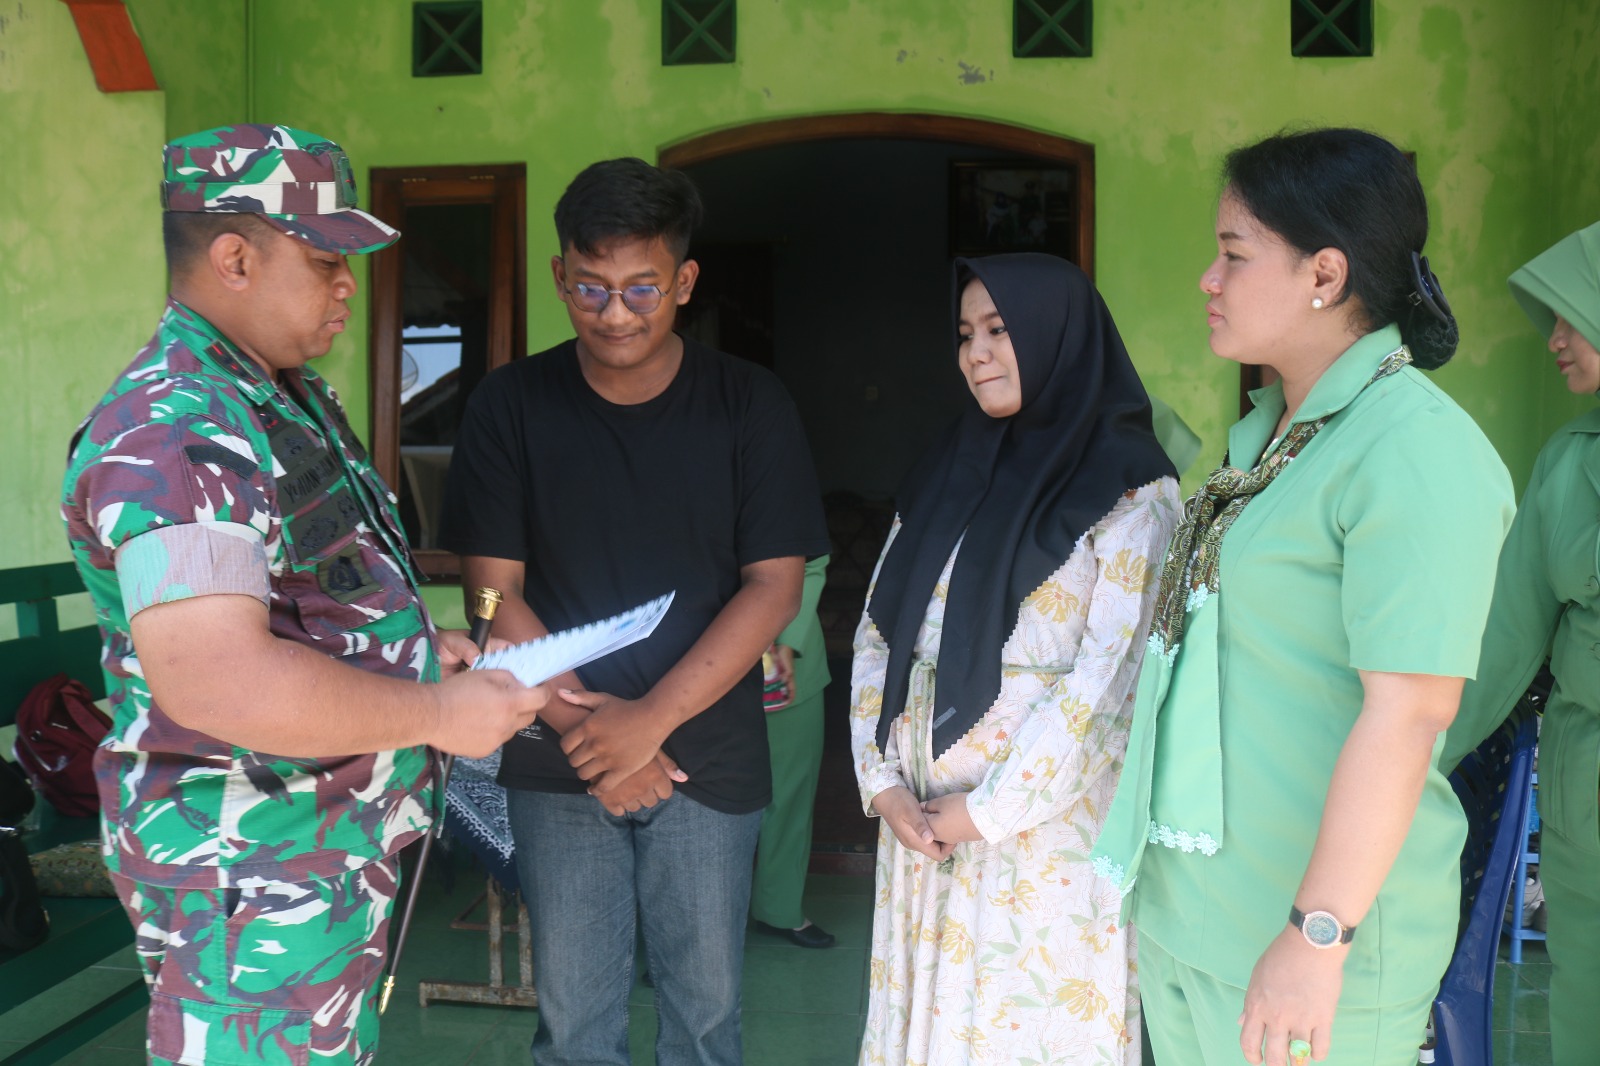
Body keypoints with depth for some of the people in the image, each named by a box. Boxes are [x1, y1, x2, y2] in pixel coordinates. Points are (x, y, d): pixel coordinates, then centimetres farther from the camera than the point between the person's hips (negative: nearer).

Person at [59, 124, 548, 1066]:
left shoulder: (292, 398, 10)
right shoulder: (172, 432, -24)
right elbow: (219, 684, -34)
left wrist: (418, 641, 6)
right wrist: (441, 714, -24)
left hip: (340, 844, 10)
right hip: (252, 871, -10)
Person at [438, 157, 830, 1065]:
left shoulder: (750, 405, -3)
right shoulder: (512, 404, -1)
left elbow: (774, 588, -7)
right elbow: (496, 591, -3)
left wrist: (650, 719, -15)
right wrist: (582, 722, -13)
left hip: (710, 760, 0)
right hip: (560, 765, 1)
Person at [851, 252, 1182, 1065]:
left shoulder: (1131, 491, -6)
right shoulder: (948, 475, 12)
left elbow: (1109, 676, -14)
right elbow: (877, 634, 9)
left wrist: (991, 810, -14)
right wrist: (882, 781, -3)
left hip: (1048, 822, -5)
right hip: (922, 819, 5)